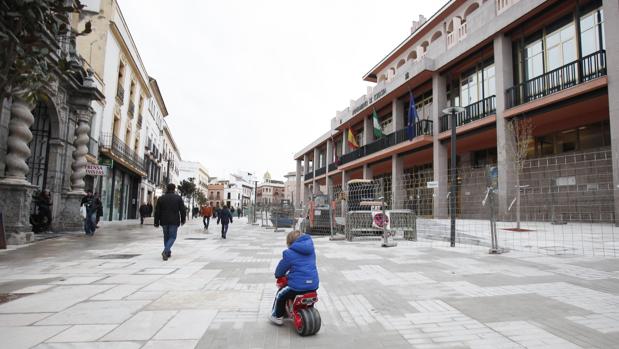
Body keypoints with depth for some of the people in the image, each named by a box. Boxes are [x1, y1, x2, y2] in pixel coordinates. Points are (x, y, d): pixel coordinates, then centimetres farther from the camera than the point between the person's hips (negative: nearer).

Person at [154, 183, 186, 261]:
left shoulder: (161, 198, 4)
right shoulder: (178, 198, -2)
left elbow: (157, 211, 4)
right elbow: (182, 210, -2)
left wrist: (156, 222, 9)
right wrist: (183, 220, 10)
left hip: (164, 221, 3)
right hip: (174, 221, -3)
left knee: (166, 236, 17)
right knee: (172, 237, 4)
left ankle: (168, 252, 21)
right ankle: (165, 251, -16)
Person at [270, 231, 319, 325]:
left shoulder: (289, 253, -9)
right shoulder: (311, 250, 9)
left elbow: (281, 267, 0)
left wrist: (278, 275, 23)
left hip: (297, 286, -5)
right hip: (313, 285, 6)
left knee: (280, 295, 19)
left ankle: (277, 316, 28)